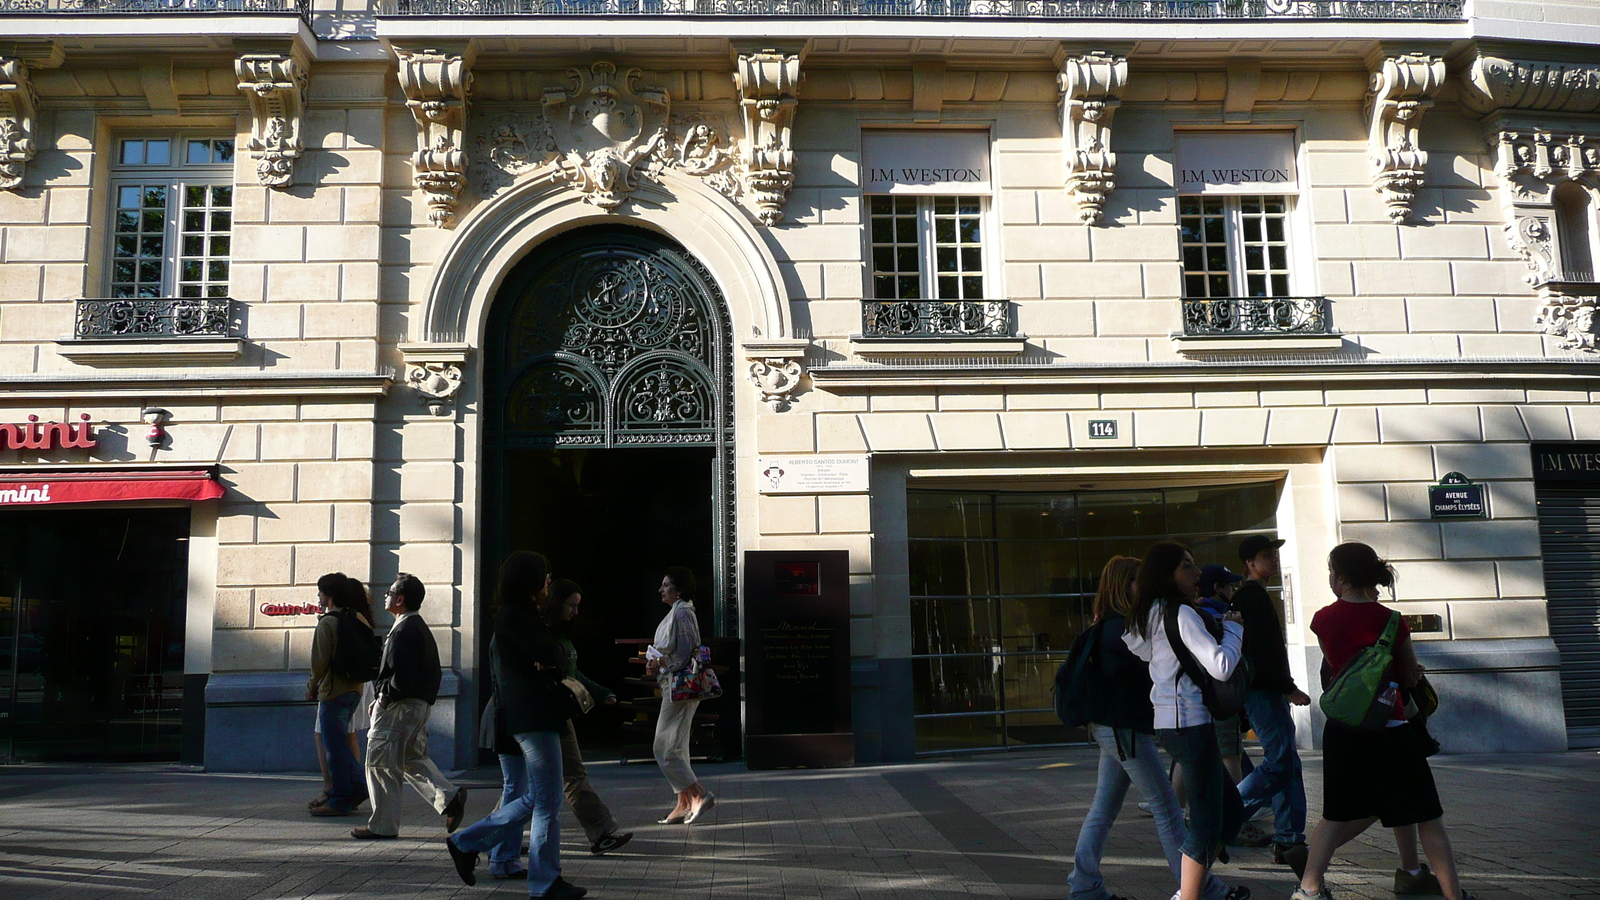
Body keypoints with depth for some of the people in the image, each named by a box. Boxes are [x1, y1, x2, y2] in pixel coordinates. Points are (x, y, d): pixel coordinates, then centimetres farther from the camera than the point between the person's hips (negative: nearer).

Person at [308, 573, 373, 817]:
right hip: (355, 689, 8)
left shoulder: (327, 622, -14)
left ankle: (340, 801, 5)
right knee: (341, 741, 19)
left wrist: (312, 687, 2)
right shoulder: (358, 619, 8)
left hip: (333, 691, -8)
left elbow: (320, 661, -16)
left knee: (335, 746, 0)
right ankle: (358, 786, 16)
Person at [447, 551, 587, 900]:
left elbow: (556, 659, 14)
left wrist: (547, 660, -8)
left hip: (533, 715, 10)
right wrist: (551, 657, -1)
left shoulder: (518, 615, 18)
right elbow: (551, 655, -22)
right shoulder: (514, 617, -14)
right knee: (548, 802, -3)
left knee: (532, 799, 16)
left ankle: (465, 843, 21)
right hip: (534, 717, -10)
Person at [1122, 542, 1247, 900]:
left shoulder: (1150, 616, 13)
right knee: (1206, 824, -5)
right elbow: (1220, 666, -21)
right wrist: (1233, 627, -4)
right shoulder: (1181, 613, -13)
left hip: (1170, 723, 10)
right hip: (1190, 722, -10)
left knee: (1231, 809, 18)